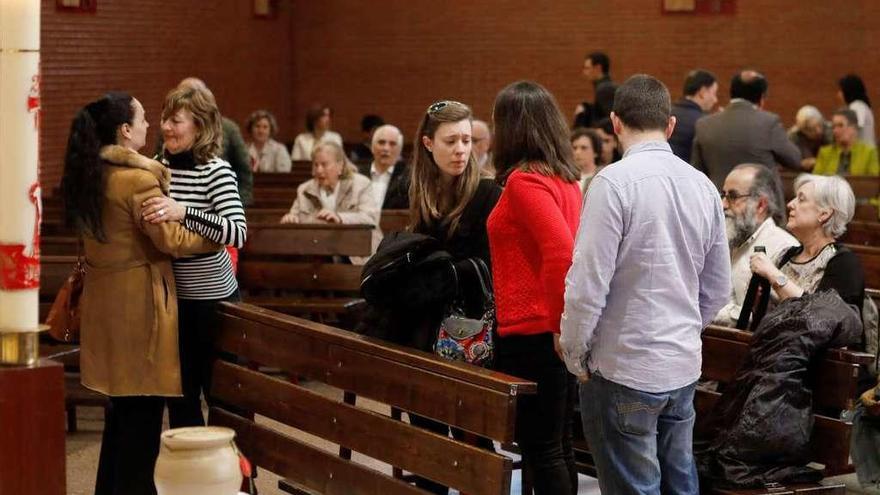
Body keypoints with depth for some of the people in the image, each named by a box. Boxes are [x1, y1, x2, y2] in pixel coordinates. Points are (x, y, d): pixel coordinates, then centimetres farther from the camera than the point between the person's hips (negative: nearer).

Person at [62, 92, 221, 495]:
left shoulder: (88, 175, 7)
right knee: (143, 410, 0)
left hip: (102, 298, 8)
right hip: (139, 300, -8)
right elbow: (171, 240, -17)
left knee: (121, 408, 18)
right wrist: (216, 236, -3)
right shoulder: (138, 179, -19)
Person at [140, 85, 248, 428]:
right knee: (179, 395, 14)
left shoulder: (216, 171, -15)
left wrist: (184, 212, -37)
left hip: (211, 298, -6)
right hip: (170, 297, 6)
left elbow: (238, 233, -28)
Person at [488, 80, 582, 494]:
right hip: (555, 330, 9)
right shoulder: (565, 178, 11)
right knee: (559, 446, 14)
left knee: (540, 451, -3)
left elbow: (560, 251, -26)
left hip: (531, 332, -9)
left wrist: (556, 322, -18)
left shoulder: (524, 180, -14)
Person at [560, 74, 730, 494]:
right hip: (684, 366, 6)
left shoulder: (614, 182, -15)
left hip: (626, 369, -6)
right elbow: (717, 289, 11)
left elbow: (588, 282, -16)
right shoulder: (703, 186, 5)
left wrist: (574, 353, -3)